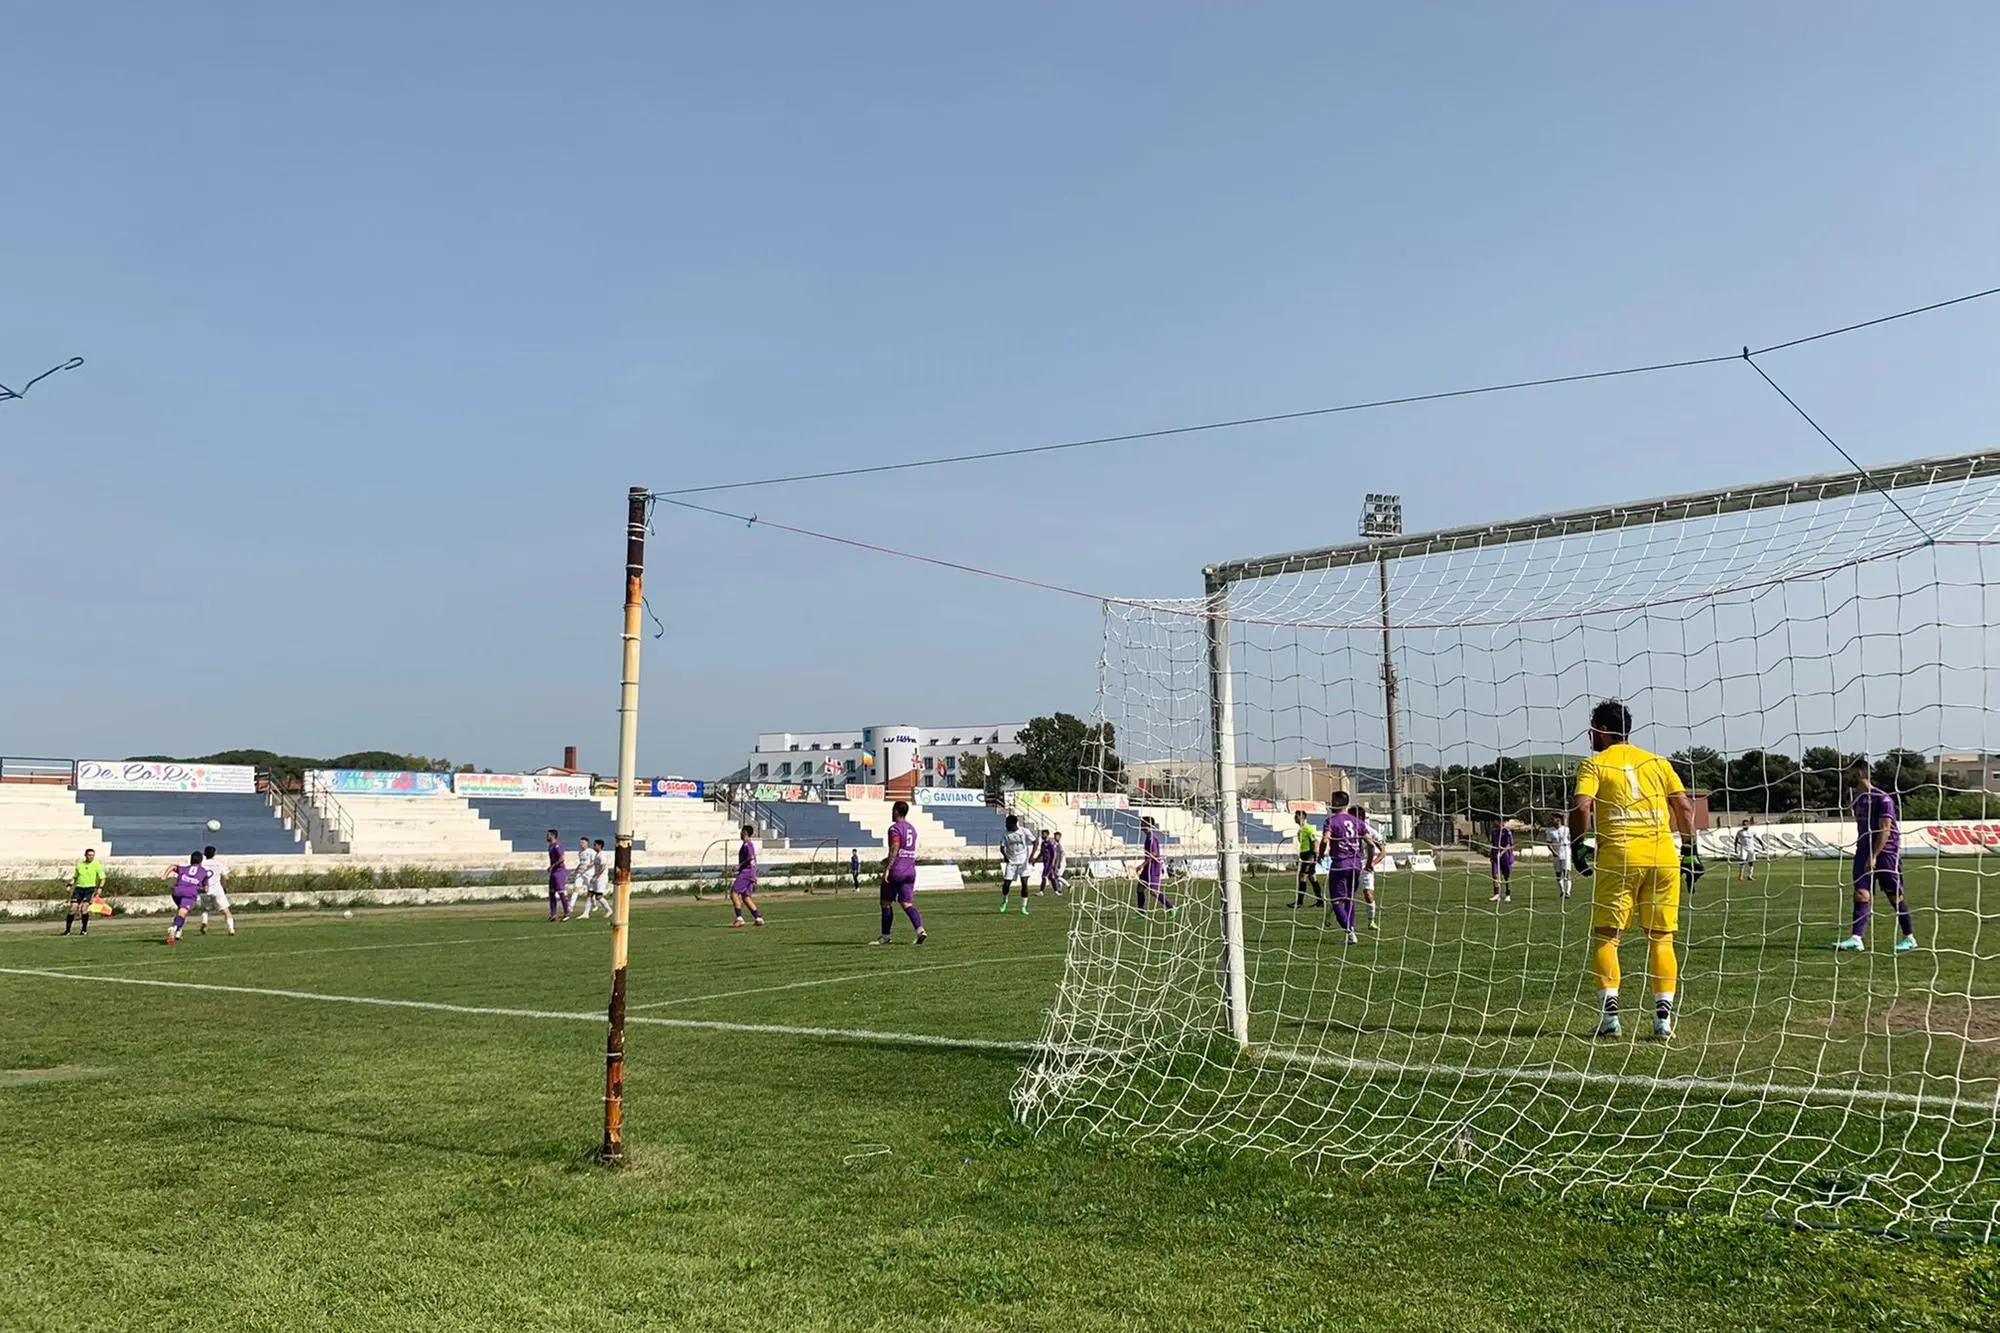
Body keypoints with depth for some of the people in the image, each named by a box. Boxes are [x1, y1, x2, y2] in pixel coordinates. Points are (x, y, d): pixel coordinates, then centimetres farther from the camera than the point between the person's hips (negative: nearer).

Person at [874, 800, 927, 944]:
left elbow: (894, 850, -19)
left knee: (886, 903, 7)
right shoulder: (912, 829, 16)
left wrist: (887, 869, -21)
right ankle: (920, 930, -19)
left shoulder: (895, 828, -9)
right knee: (907, 904, 2)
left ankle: (885, 936, 14)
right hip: (910, 871, 7)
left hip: (896, 872, -7)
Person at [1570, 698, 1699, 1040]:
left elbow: (1581, 807, -10)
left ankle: (1609, 1012, -6)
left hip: (1618, 856, -3)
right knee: (1661, 938, 10)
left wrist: (1578, 846, 1)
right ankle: (1663, 1015, 3)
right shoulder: (1657, 761, 16)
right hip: (1663, 855, 4)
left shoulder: (1594, 764, 4)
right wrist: (1689, 851, 14)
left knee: (1605, 936, 4)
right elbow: (1685, 806, 9)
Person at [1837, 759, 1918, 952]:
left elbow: (1885, 830, -17)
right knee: (1861, 893, -7)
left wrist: (1874, 856, -21)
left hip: (1886, 850, -6)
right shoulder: (1857, 799, 12)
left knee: (1895, 895, 3)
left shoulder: (1882, 798, -13)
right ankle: (1857, 939, -14)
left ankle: (1909, 938, 18)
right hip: (1864, 850, 6)